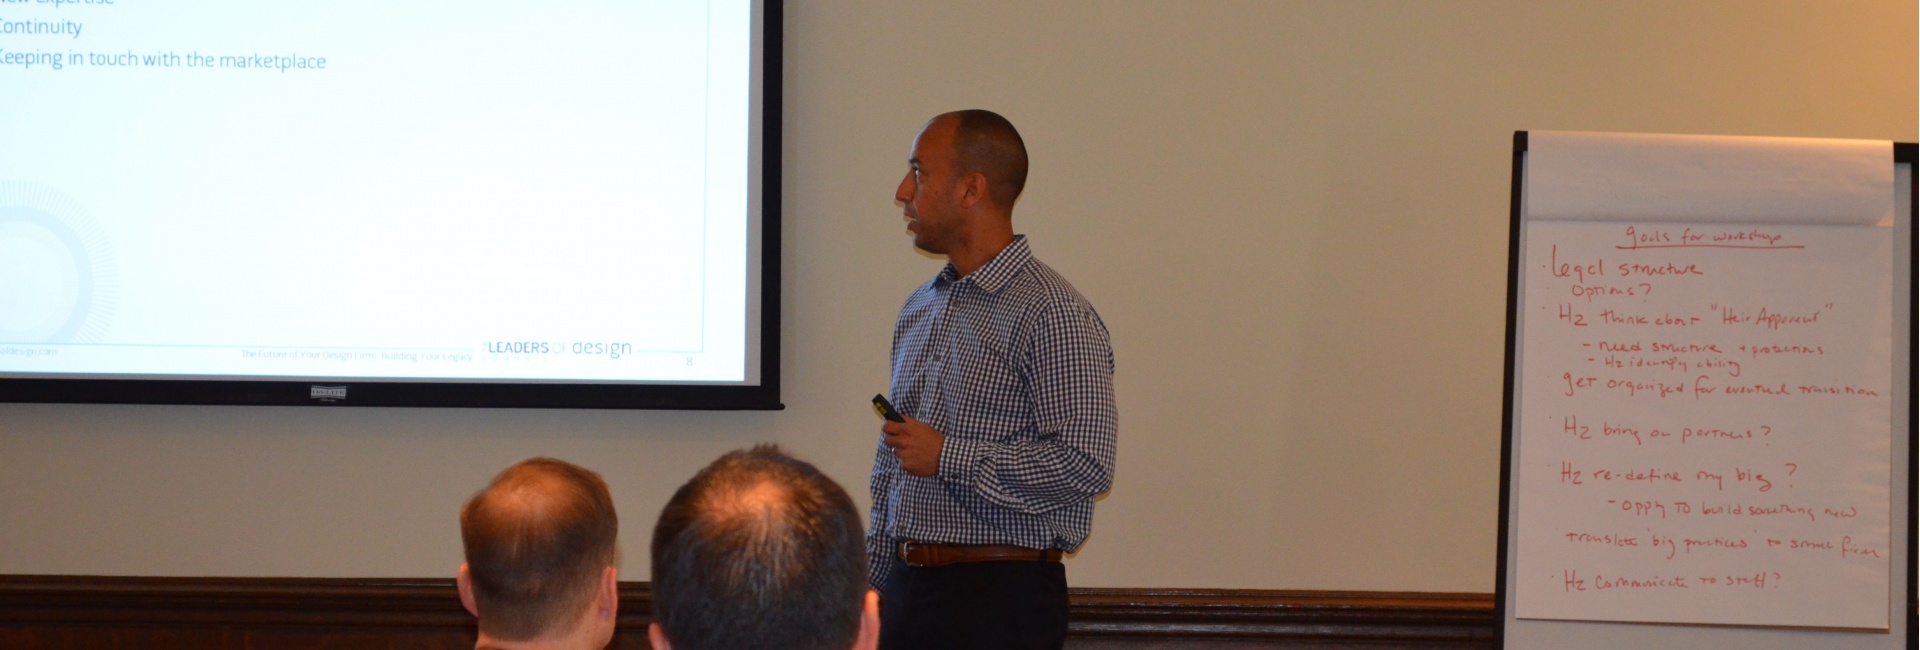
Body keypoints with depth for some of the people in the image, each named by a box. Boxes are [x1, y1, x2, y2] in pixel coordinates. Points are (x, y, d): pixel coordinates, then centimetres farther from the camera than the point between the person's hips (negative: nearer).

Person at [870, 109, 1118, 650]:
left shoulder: (1051, 314, -11)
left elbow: (1084, 464, -20)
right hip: (907, 587, 7)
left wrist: (947, 456, -15)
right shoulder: (919, 310, 14)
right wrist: (874, 580, 14)